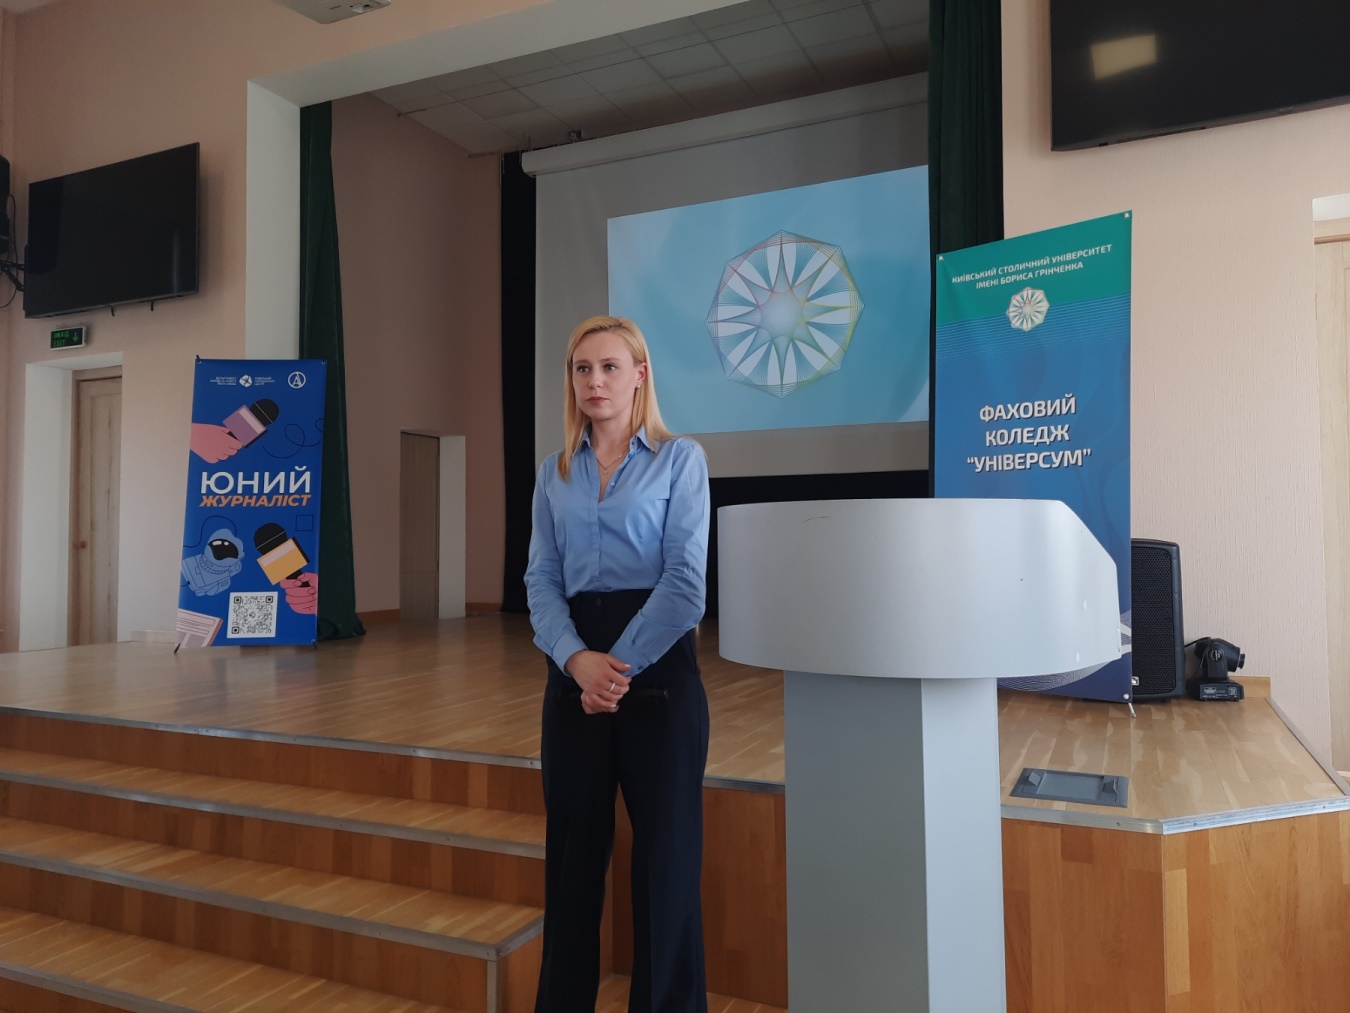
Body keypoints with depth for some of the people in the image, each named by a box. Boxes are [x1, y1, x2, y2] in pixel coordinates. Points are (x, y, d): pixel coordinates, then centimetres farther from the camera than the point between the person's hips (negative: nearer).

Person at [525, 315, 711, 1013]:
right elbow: (542, 581, 2)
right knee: (573, 850, 13)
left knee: (665, 851, 6)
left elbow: (685, 581, -10)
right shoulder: (555, 473, 10)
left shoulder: (680, 459, -2)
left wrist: (621, 664, -15)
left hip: (658, 671, -4)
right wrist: (578, 660, -15)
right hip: (573, 673, 4)